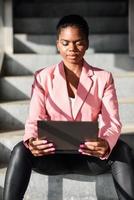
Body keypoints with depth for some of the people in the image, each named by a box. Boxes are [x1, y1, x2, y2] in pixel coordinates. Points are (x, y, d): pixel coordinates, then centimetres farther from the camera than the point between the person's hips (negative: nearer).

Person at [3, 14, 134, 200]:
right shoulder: (43, 78, 2)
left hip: (90, 156, 0)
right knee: (20, 150, -30)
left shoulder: (103, 78, 1)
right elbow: (34, 120, -6)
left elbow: (112, 122, -10)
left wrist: (106, 144, -35)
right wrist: (31, 141, -32)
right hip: (53, 154, 0)